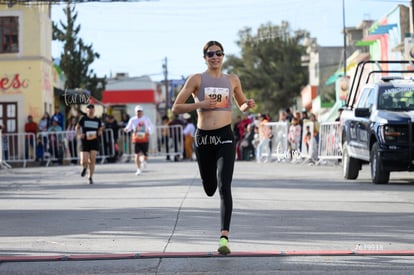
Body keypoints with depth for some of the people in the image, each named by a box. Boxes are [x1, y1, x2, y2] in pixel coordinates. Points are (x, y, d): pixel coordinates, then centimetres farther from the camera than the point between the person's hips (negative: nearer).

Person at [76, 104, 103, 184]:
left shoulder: (98, 120, 6)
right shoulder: (83, 119, 1)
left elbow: (100, 131, 15)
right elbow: (77, 128, 11)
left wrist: (97, 134, -6)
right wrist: (80, 134, -8)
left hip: (94, 142, 1)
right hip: (84, 142, -1)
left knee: (92, 160, -5)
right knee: (84, 161, -8)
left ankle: (90, 177, 10)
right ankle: (84, 168, 29)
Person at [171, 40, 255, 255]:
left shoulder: (232, 80, 10)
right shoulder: (196, 80, 2)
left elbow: (241, 105, 25)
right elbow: (176, 108, 0)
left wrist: (248, 105, 1)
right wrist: (199, 104, -15)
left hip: (225, 137, 0)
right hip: (203, 138, 0)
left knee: (224, 187, -16)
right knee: (209, 189, 12)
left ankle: (224, 237, -20)